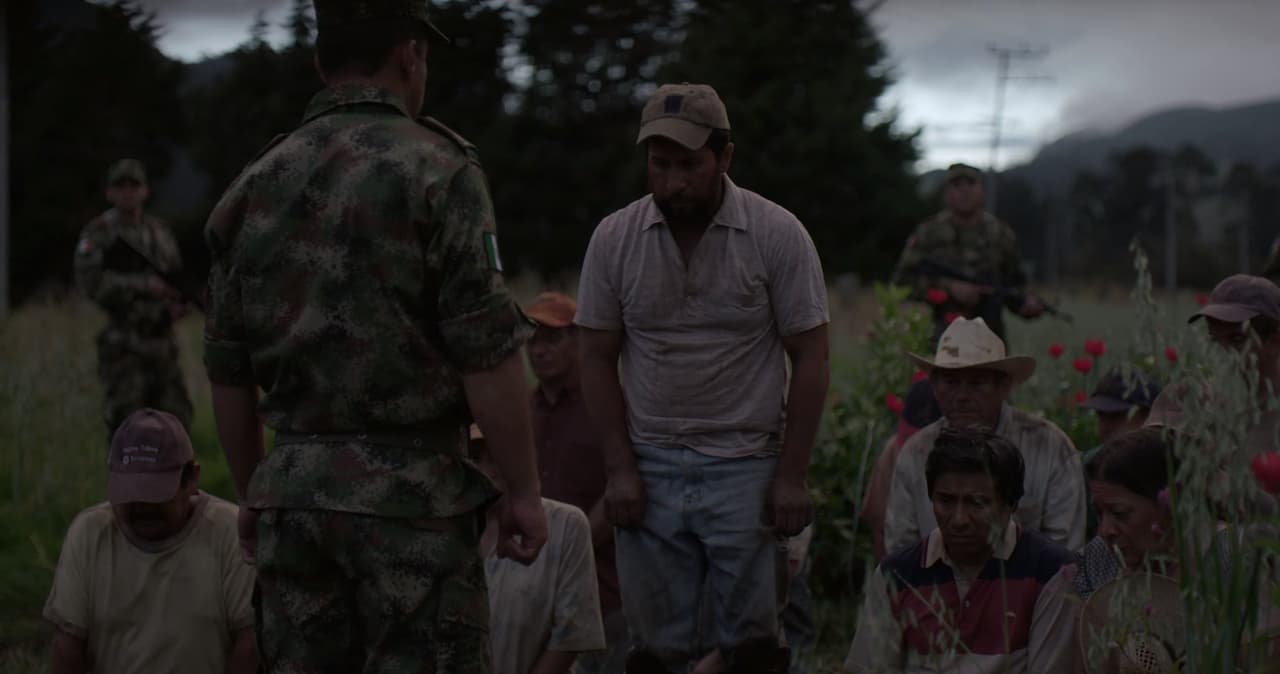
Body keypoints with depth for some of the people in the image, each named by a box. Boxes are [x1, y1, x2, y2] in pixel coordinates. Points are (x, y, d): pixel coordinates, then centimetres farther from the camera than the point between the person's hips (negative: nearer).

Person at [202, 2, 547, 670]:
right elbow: (487, 356, -13)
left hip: (290, 490, 6)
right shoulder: (437, 172, -9)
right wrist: (523, 490, -5)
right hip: (409, 490, -6)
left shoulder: (253, 188, 9)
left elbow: (227, 372, 13)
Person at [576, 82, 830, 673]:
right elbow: (597, 360, 6)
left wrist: (791, 476, -5)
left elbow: (809, 359, -2)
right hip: (648, 470, 2)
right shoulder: (614, 238, 1)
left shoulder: (777, 235, -5)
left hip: (744, 469, -2)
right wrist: (620, 470, -2)